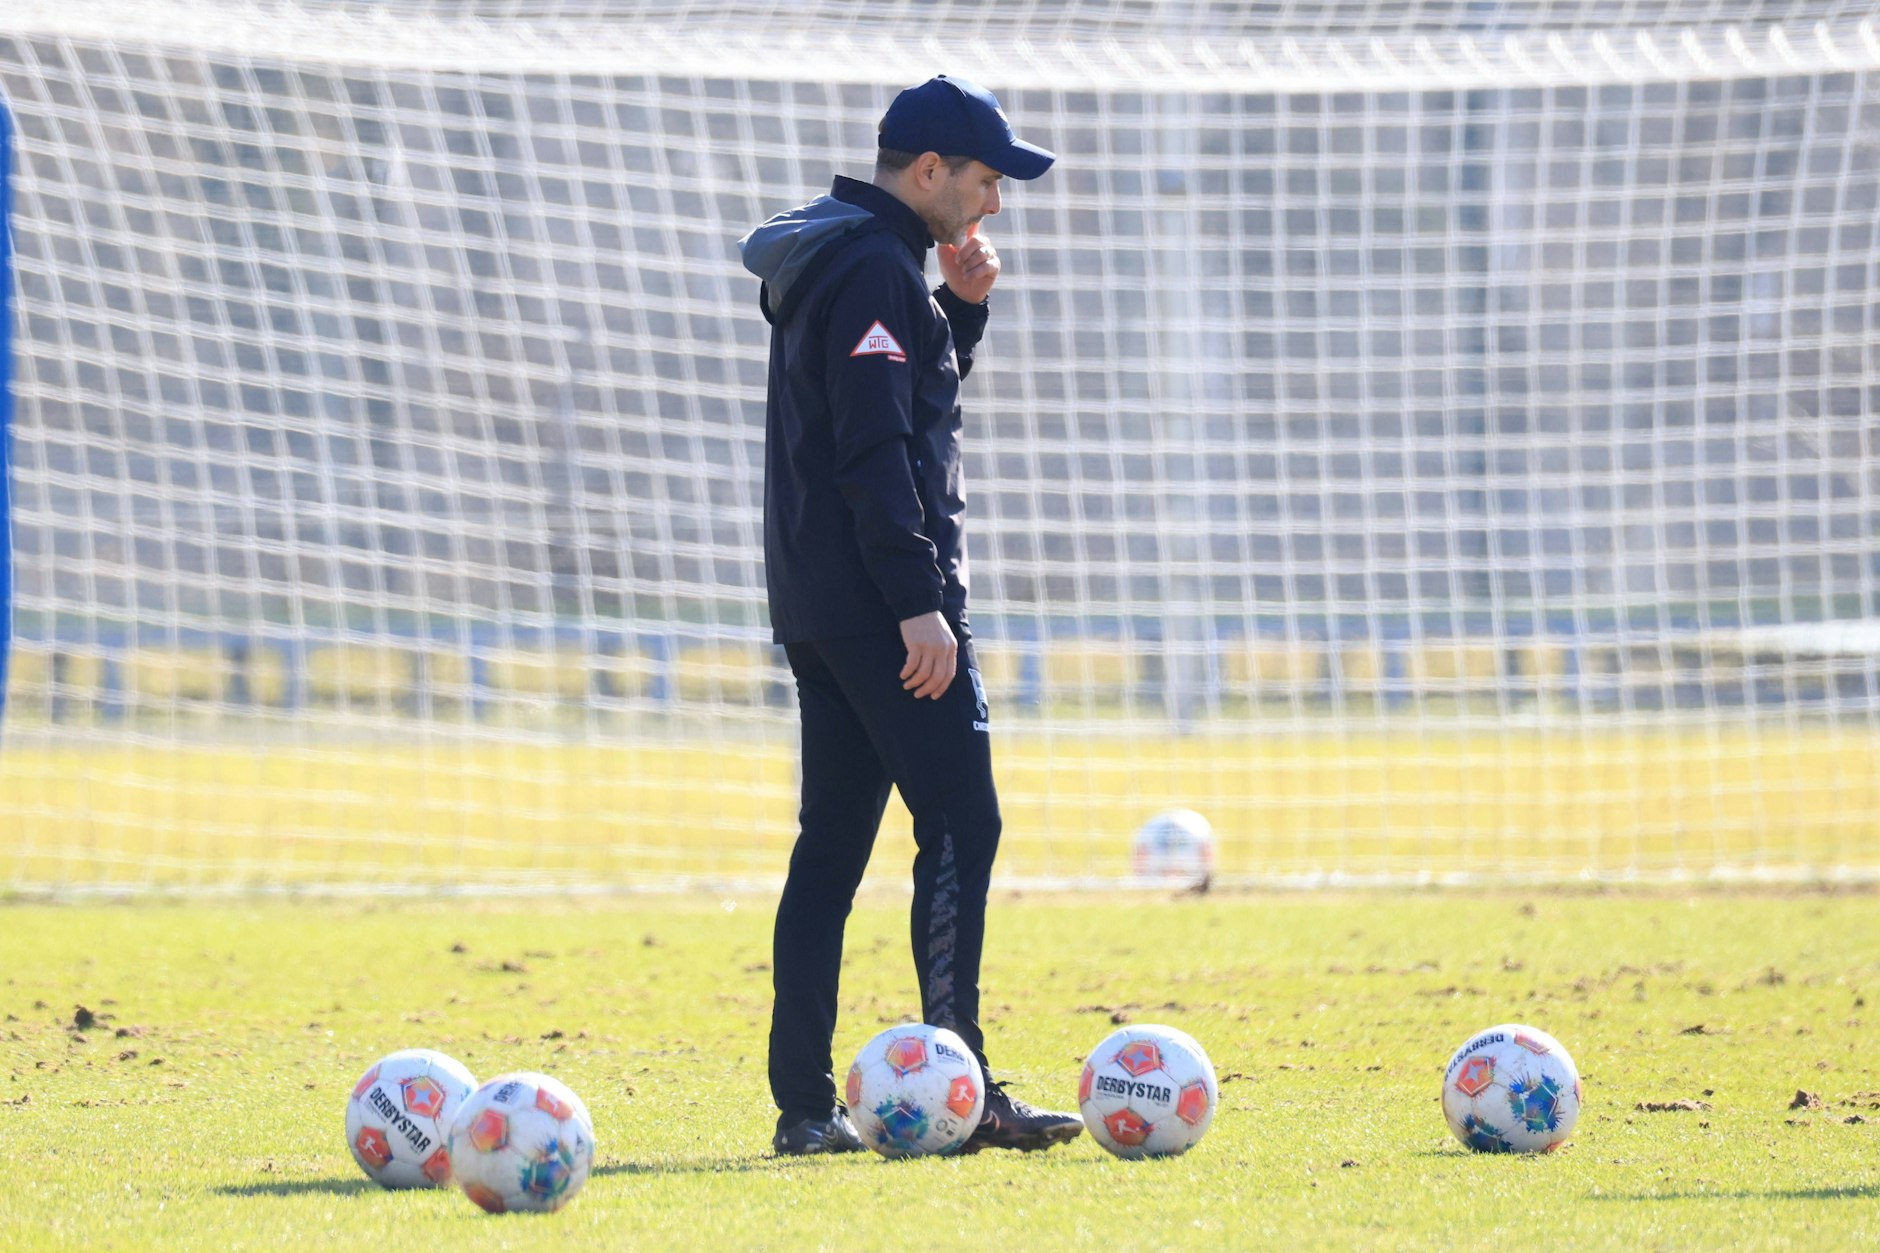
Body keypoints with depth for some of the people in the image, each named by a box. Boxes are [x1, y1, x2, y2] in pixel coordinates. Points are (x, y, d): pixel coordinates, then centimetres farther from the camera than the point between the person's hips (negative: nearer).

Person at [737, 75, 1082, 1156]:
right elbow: (876, 451, -20)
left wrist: (959, 308, 13)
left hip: (818, 608, 10)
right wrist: (919, 604, -22)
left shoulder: (835, 259, 19)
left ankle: (805, 1104, 7)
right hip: (877, 605, -10)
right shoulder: (875, 268, -13)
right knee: (960, 823, -10)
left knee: (834, 840, 8)